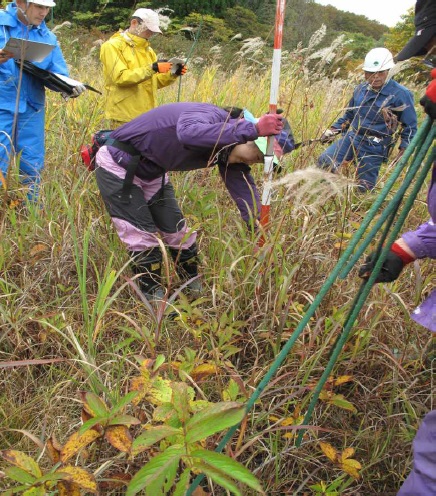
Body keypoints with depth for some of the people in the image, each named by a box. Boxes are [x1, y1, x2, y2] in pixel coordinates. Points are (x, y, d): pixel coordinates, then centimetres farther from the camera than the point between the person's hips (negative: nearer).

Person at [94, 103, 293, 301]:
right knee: (143, 239, -8)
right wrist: (253, 129, -59)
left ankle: (198, 291, 25)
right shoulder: (210, 116, -32)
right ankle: (155, 299, 8)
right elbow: (188, 132, -57)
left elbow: (245, 191, -5)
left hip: (152, 173, 8)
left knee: (178, 231, 9)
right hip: (118, 166, -8)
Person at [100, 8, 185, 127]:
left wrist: (172, 74, -1)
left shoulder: (148, 50, 17)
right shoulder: (113, 46, -5)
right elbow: (120, 77, -20)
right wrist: (152, 68, -24)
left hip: (148, 116, 7)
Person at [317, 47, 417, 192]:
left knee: (364, 188, 1)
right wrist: (333, 130, 11)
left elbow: (410, 127, -3)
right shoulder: (360, 89, 5)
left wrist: (404, 152, -10)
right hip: (352, 137, 4)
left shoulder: (401, 94, -11)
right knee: (324, 161, -14)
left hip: (374, 147, -4)